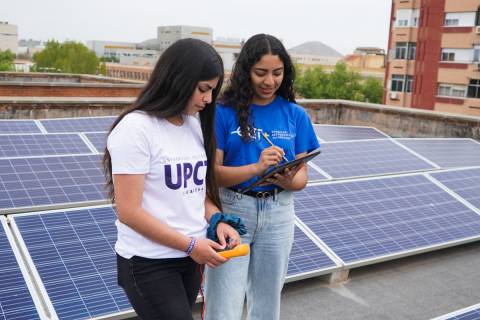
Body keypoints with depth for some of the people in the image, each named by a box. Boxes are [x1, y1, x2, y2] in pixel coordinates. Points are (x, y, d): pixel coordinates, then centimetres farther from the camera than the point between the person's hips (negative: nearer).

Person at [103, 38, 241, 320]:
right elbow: (129, 212, -17)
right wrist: (190, 244, -16)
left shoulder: (195, 124, 8)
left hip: (190, 258, 7)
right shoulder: (136, 128, -15)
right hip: (148, 264, -7)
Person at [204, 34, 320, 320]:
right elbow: (213, 172, -12)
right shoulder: (224, 112, -8)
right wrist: (256, 168, -28)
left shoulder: (296, 115, 1)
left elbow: (302, 176, 3)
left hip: (278, 214, 3)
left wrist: (288, 181, -20)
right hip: (231, 211, -3)